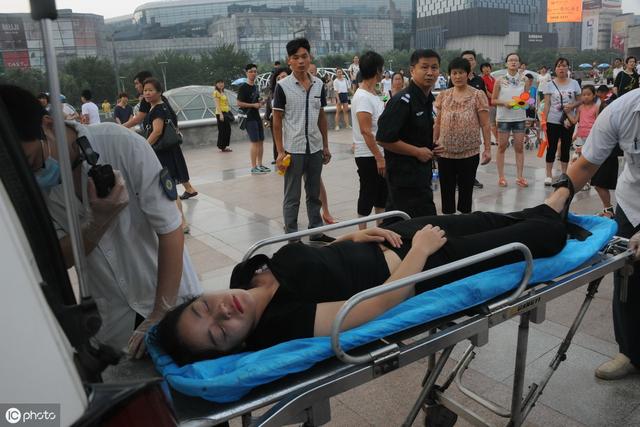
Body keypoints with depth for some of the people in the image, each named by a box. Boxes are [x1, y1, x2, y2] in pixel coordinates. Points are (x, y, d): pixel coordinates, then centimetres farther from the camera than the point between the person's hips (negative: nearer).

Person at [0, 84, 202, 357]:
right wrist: (99, 219, -29)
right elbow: (59, 260, -9)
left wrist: (161, 315, -21)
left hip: (172, 298, -3)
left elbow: (170, 230, -21)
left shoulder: (122, 145, -23)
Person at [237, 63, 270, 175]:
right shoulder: (243, 87, -9)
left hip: (257, 116, 8)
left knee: (261, 141, 9)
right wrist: (253, 105, -16)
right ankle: (253, 167, -4)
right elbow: (239, 103, -13)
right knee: (255, 142, -10)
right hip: (249, 118, -8)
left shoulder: (256, 86, 15)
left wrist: (260, 102, 7)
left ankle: (260, 165, 19)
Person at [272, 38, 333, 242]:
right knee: (292, 197, 6)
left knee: (314, 194, 15)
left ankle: (316, 231, 29)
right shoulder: (283, 86, -8)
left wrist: (326, 146, 10)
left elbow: (321, 117, 12)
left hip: (315, 149, 4)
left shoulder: (319, 84, 4)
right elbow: (277, 121, -6)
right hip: (293, 150, -4)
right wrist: (280, 152, -11)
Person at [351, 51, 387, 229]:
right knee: (368, 195, 1)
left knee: (382, 193, 17)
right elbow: (366, 131, -24)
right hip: (368, 156, -10)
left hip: (379, 153, 10)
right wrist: (378, 158, -24)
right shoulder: (362, 97, -19)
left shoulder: (374, 95, 11)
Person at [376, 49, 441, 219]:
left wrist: (431, 149, 6)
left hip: (421, 172, 9)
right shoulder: (402, 101, -17)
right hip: (405, 175, -9)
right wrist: (418, 151, -15)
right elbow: (383, 138, -21)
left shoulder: (427, 99, 11)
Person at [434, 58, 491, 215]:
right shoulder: (443, 96, 7)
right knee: (446, 190, 9)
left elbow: (485, 124, -3)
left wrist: (487, 149, -8)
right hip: (445, 152, 3)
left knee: (466, 189, 8)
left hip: (469, 152, -2)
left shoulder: (478, 95, -2)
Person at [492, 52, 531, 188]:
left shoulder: (524, 80, 5)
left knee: (519, 147, 5)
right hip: (504, 117, -2)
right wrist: (504, 102, -17)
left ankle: (520, 177, 13)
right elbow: (493, 100, 1)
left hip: (519, 117, 2)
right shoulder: (500, 80, 0)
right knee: (502, 147, 4)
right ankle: (501, 177, 11)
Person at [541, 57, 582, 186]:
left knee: (566, 148, 10)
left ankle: (564, 174, 20)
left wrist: (572, 106, -14)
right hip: (553, 121, -2)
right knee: (552, 148, 1)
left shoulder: (574, 83, 4)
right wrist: (544, 120, -9)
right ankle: (549, 175, 8)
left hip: (568, 121, 2)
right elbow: (547, 104, -2)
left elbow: (579, 100, 7)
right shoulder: (550, 85, 0)